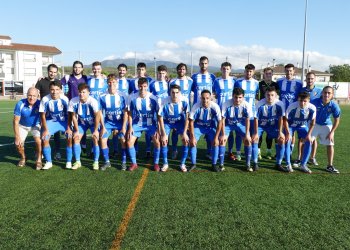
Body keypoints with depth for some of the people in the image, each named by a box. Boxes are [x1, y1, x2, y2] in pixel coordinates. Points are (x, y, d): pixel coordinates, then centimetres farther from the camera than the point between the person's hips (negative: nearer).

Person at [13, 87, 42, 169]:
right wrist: (17, 137, -20)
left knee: (39, 141, -23)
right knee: (18, 143, -11)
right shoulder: (20, 104, -27)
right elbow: (16, 121, -19)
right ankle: (23, 158, 21)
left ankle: (39, 160, -1)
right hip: (22, 126, 1)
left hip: (35, 126, -1)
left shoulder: (39, 104, -26)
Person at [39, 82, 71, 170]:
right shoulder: (45, 99, -19)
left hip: (64, 121, -1)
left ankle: (69, 162, -2)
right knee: (44, 139, -15)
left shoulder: (64, 99, -20)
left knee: (70, 138, -19)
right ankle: (49, 162, 5)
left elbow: (69, 115, -10)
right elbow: (43, 115, -8)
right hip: (51, 121, 1)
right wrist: (45, 129, -10)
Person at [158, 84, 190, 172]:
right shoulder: (165, 102, -31)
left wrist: (184, 132, -17)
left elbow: (187, 117, -17)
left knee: (186, 140, -14)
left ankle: (183, 164, 3)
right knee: (163, 141, -16)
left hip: (180, 121, 1)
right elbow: (161, 119, -20)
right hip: (167, 122, -1)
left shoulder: (184, 100, -28)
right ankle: (165, 163, 4)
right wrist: (164, 134, -19)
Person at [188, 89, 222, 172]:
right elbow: (191, 122, -19)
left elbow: (219, 122, -18)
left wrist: (216, 138, -19)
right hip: (198, 126, 0)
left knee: (215, 143, -16)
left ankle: (214, 164, 3)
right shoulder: (196, 106, -29)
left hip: (211, 126, 0)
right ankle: (193, 164, 4)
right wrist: (192, 137, -20)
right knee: (192, 142, -15)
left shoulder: (215, 107, -28)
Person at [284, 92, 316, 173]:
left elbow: (312, 122, -9)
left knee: (309, 142, -9)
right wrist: (288, 133, -21)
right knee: (287, 141, -17)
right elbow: (285, 120, -19)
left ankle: (303, 165, 5)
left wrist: (309, 134, -12)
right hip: (290, 125, -2)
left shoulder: (312, 108, -26)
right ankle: (288, 164, -3)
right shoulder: (292, 106, -34)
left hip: (303, 126, 3)